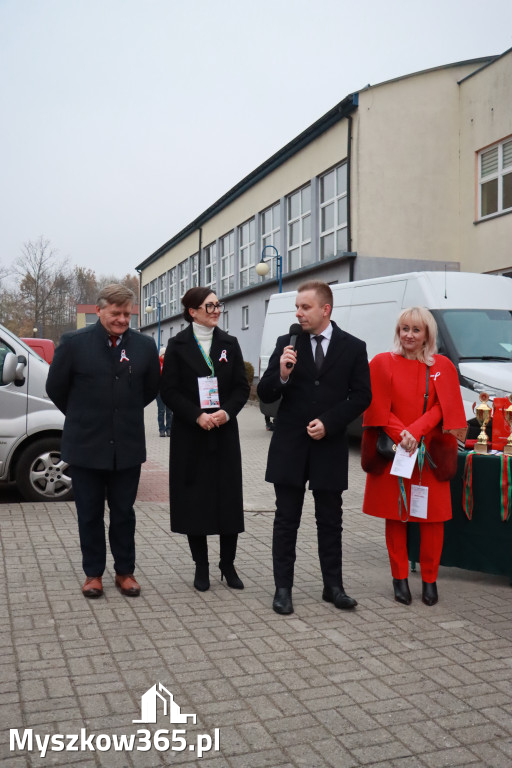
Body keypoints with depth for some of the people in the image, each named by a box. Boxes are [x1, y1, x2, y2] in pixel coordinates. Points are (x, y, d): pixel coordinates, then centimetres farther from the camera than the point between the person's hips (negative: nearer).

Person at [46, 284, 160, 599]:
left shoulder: (145, 345, -1)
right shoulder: (74, 343, -7)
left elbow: (151, 389, 12)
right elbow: (56, 388, 3)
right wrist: (83, 417, 11)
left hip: (128, 446, 1)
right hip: (86, 445, -1)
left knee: (124, 513, 12)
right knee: (90, 513, 11)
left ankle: (125, 572, 25)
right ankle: (93, 573, 25)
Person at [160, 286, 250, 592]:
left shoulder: (229, 344, 8)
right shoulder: (178, 345, 0)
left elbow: (242, 387, 5)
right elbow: (169, 391, -4)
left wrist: (226, 412, -12)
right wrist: (197, 416, -16)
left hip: (225, 431, 2)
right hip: (190, 433, -2)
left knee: (229, 497, 3)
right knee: (194, 500, 2)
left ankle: (228, 564, 17)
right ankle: (201, 566, 16)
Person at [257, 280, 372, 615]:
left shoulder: (353, 347, 0)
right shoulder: (287, 343, 1)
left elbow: (361, 396, -1)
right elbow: (265, 394, 0)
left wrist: (328, 423, -11)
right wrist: (281, 374, -20)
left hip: (329, 446, 0)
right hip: (290, 446, 0)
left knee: (330, 521, 11)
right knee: (286, 521, 6)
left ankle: (333, 586, 23)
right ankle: (283, 588, 15)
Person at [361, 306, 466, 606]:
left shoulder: (443, 367, 7)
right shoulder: (383, 364, 4)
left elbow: (441, 408, -3)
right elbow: (379, 409, -2)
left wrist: (415, 432, -18)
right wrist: (401, 435, -17)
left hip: (430, 456, 1)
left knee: (432, 517, 2)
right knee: (396, 516, 4)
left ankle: (430, 579, 16)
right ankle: (400, 578, 16)